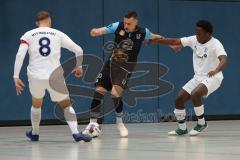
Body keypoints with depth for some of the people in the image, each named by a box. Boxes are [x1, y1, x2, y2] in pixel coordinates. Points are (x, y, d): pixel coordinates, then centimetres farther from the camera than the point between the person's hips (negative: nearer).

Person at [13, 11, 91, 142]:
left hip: (35, 76, 1)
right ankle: (75, 132, -10)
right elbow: (78, 50, 8)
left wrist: (16, 77, -7)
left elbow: (20, 55, -7)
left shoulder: (28, 35, 8)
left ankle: (34, 133, 40)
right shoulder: (58, 34, 9)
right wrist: (79, 66, 25)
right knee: (67, 105, 11)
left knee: (36, 104, 28)